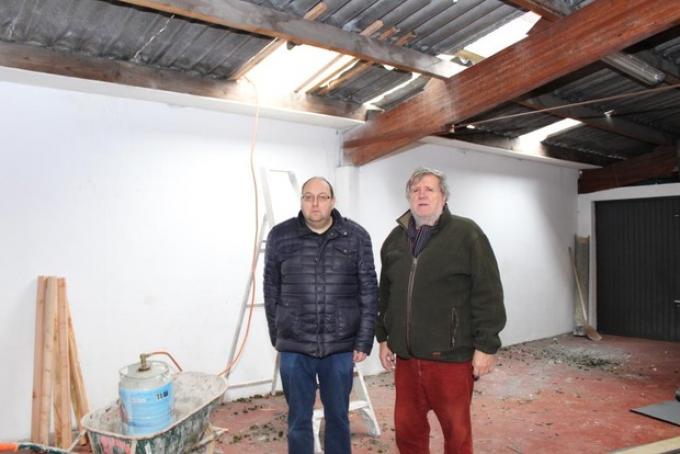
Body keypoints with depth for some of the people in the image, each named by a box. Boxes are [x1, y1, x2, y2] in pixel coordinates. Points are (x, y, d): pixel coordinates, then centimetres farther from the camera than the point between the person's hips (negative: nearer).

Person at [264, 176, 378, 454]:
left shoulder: (356, 237, -2)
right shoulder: (280, 236, -1)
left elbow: (369, 292, 0)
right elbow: (271, 290, 6)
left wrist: (364, 340, -3)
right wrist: (277, 336, 8)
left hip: (341, 347, 0)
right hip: (294, 347, 0)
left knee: (338, 416, 16)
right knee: (299, 419, 14)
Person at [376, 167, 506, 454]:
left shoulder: (466, 233, -6)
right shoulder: (395, 239, 10)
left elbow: (488, 295, -9)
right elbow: (385, 294, 16)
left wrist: (485, 345, -11)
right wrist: (383, 338, 14)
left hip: (451, 356, -4)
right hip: (406, 356, 5)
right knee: (407, 429, 16)